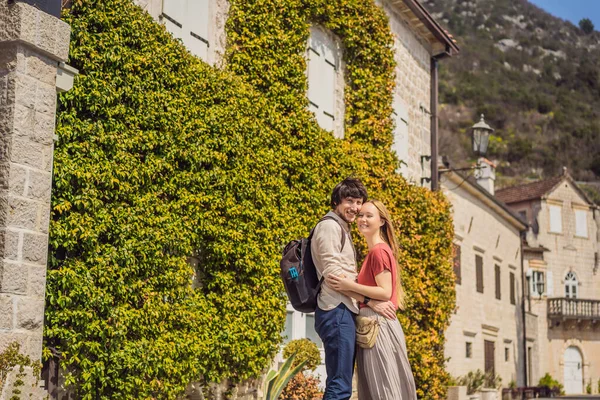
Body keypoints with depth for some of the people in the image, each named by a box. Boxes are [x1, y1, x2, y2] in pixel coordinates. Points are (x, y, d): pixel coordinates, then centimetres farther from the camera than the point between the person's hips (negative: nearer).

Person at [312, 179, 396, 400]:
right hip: (336, 311, -10)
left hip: (344, 311, 10)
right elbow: (333, 273, -15)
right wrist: (372, 301, -14)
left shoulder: (342, 229, 24)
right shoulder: (330, 226, -7)